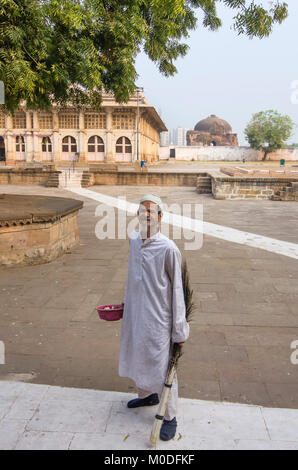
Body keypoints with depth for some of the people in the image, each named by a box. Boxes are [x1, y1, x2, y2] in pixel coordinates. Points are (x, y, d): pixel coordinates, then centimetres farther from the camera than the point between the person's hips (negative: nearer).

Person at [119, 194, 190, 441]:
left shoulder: (168, 248, -20)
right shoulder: (133, 239, 0)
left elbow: (177, 290, -14)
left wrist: (180, 329, -11)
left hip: (158, 317, -7)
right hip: (135, 312, 7)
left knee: (163, 365, 6)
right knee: (137, 357, 23)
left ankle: (170, 417, 29)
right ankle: (146, 395, 51)